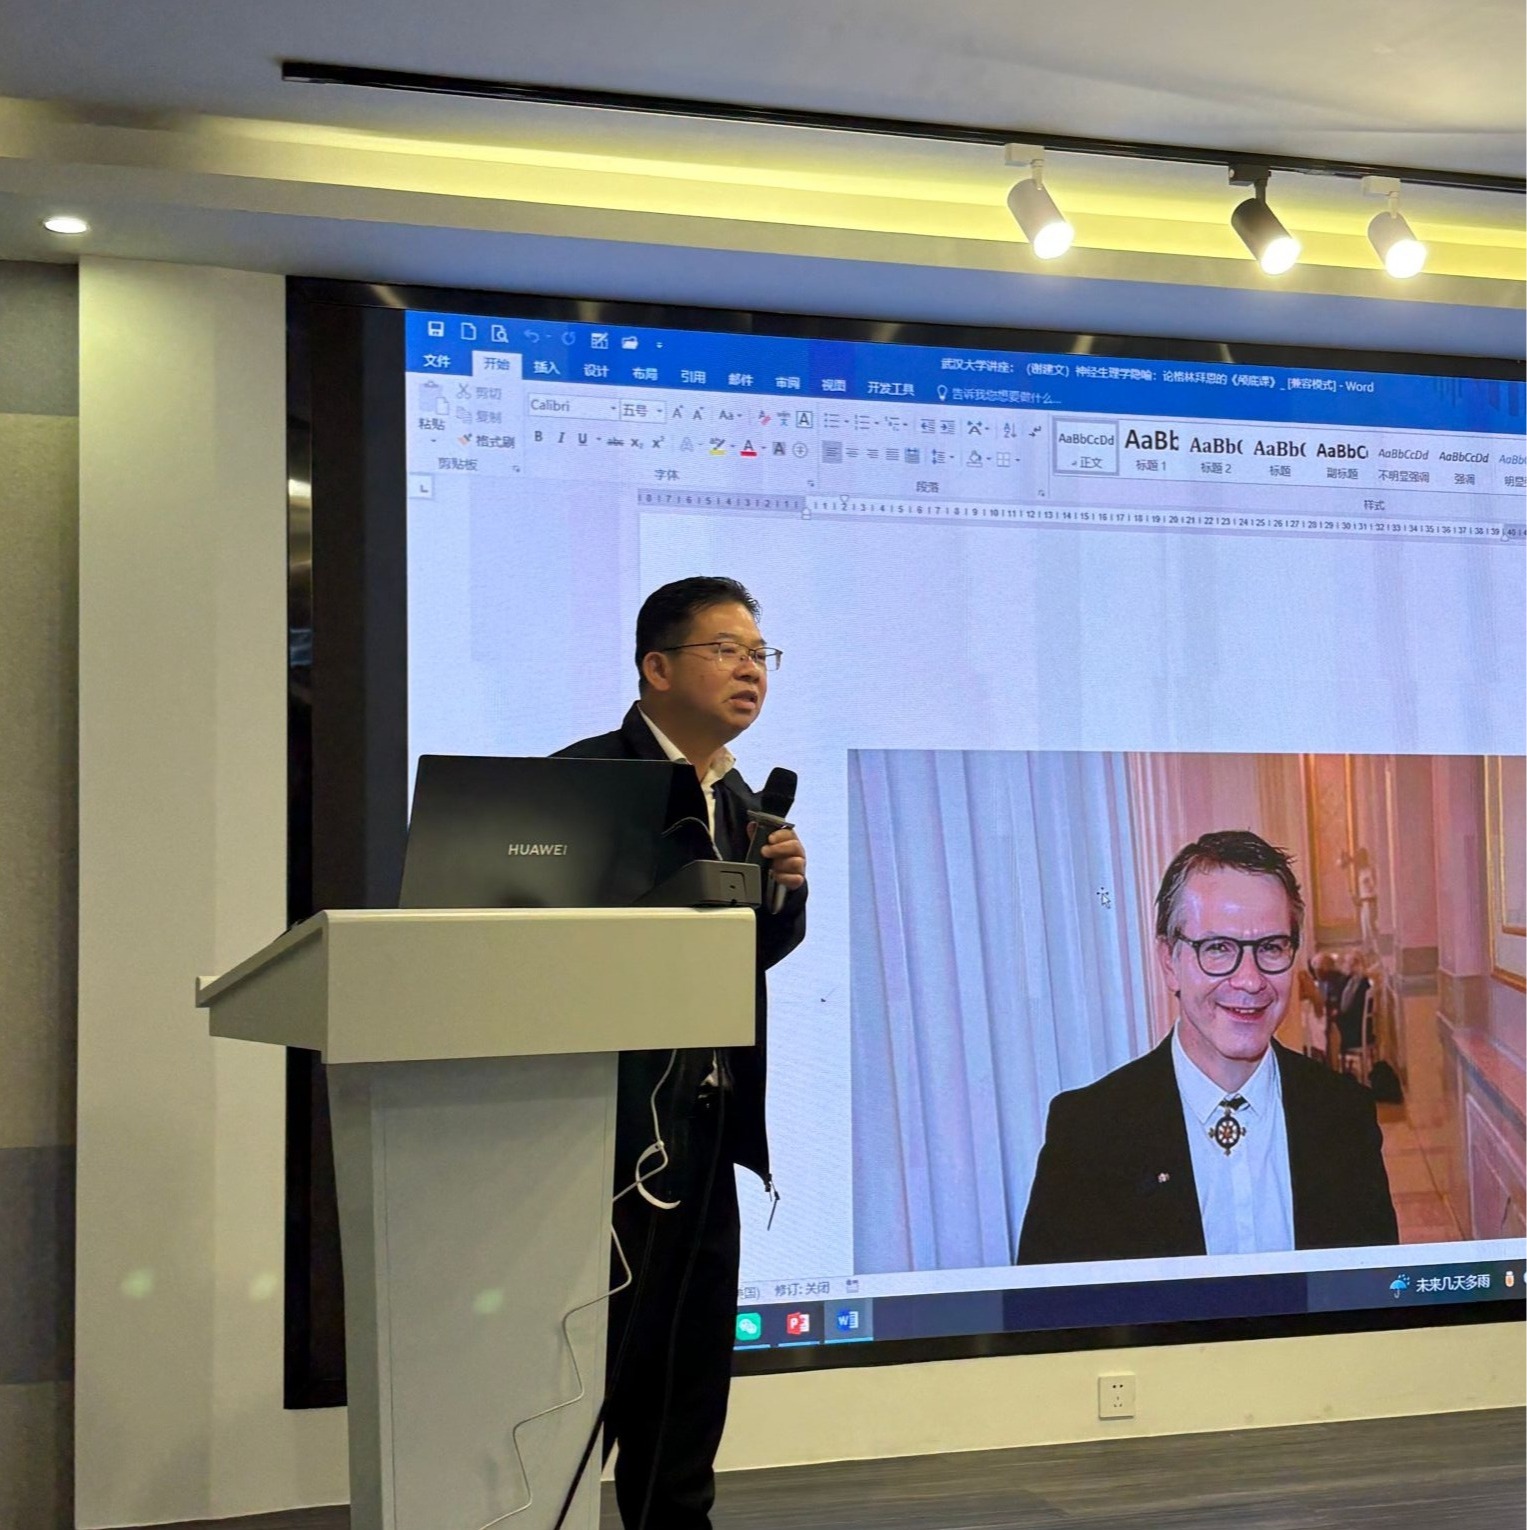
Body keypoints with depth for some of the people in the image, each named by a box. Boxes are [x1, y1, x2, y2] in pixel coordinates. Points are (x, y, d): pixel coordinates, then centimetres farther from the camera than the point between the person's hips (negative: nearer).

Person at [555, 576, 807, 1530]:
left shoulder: (740, 799, 14)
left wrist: (787, 888, -2)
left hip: (706, 1122, 8)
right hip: (617, 1116, -8)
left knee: (696, 1357, 15)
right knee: (603, 1354, -2)